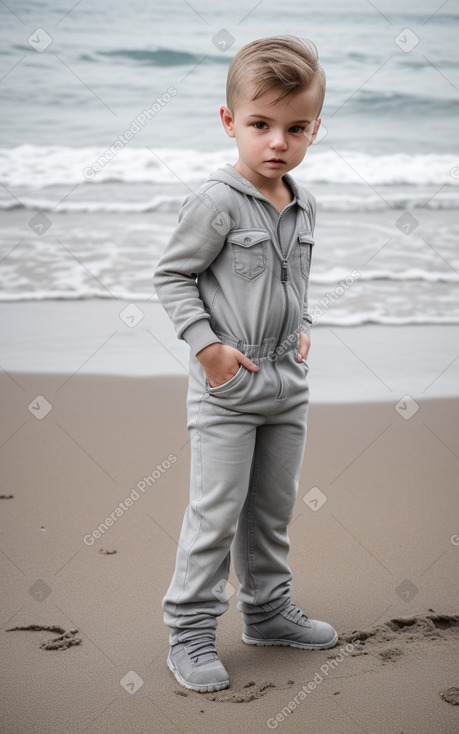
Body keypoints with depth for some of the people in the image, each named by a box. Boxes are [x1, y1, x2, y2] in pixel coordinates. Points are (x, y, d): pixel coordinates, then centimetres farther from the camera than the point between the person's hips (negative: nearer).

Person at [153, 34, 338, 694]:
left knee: (274, 505, 17)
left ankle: (268, 609, 33)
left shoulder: (304, 207, 6)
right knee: (216, 511, -2)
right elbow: (172, 274, -11)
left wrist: (302, 326, 11)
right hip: (226, 385, -7)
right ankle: (191, 631, 10)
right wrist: (207, 345, -17)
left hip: (287, 381, 7)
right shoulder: (218, 202, -15)